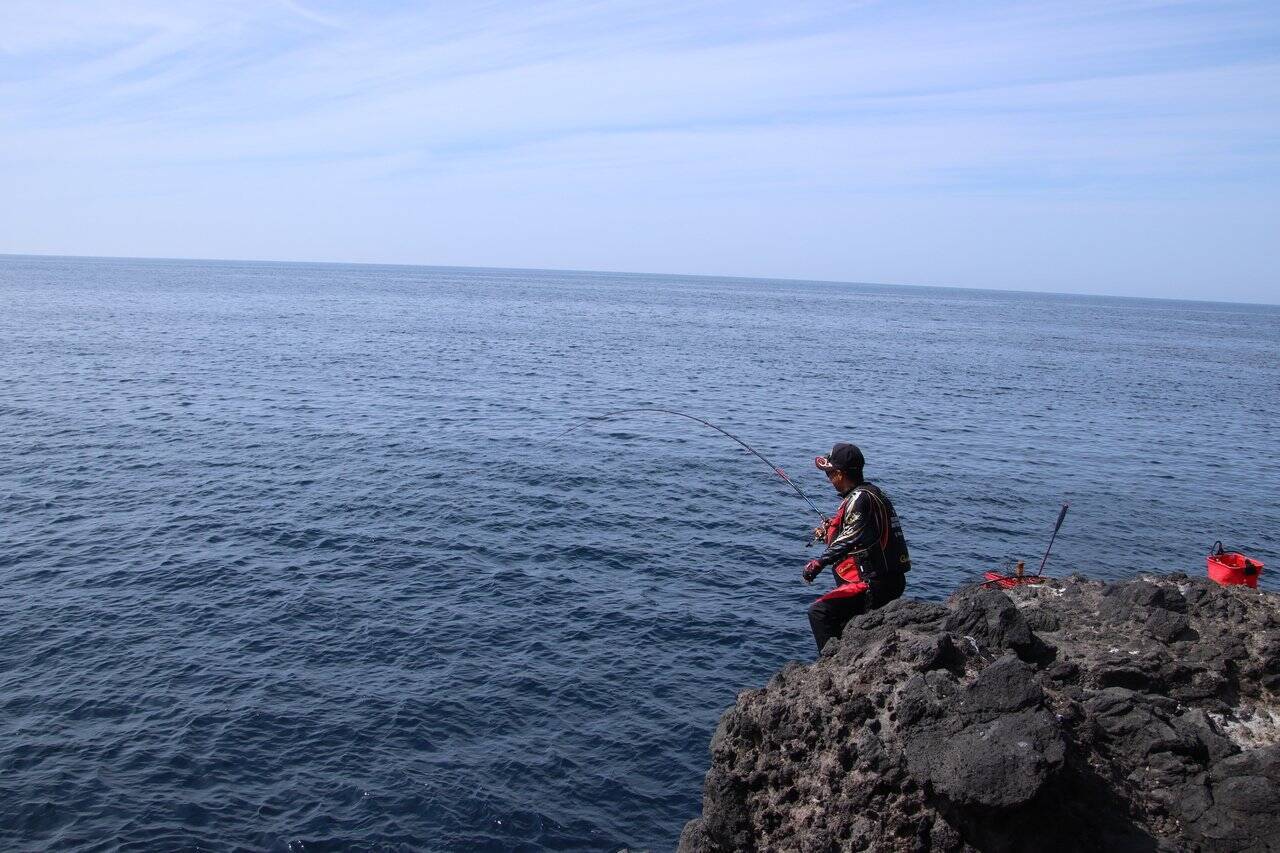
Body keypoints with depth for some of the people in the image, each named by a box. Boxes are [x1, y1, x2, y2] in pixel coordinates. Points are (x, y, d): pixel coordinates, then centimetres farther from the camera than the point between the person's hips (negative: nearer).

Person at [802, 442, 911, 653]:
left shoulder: (860, 498, -15)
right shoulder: (871, 491, 16)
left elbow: (851, 538, -29)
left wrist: (821, 562, -36)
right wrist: (829, 532, 29)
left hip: (874, 584, -11)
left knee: (819, 612, -16)